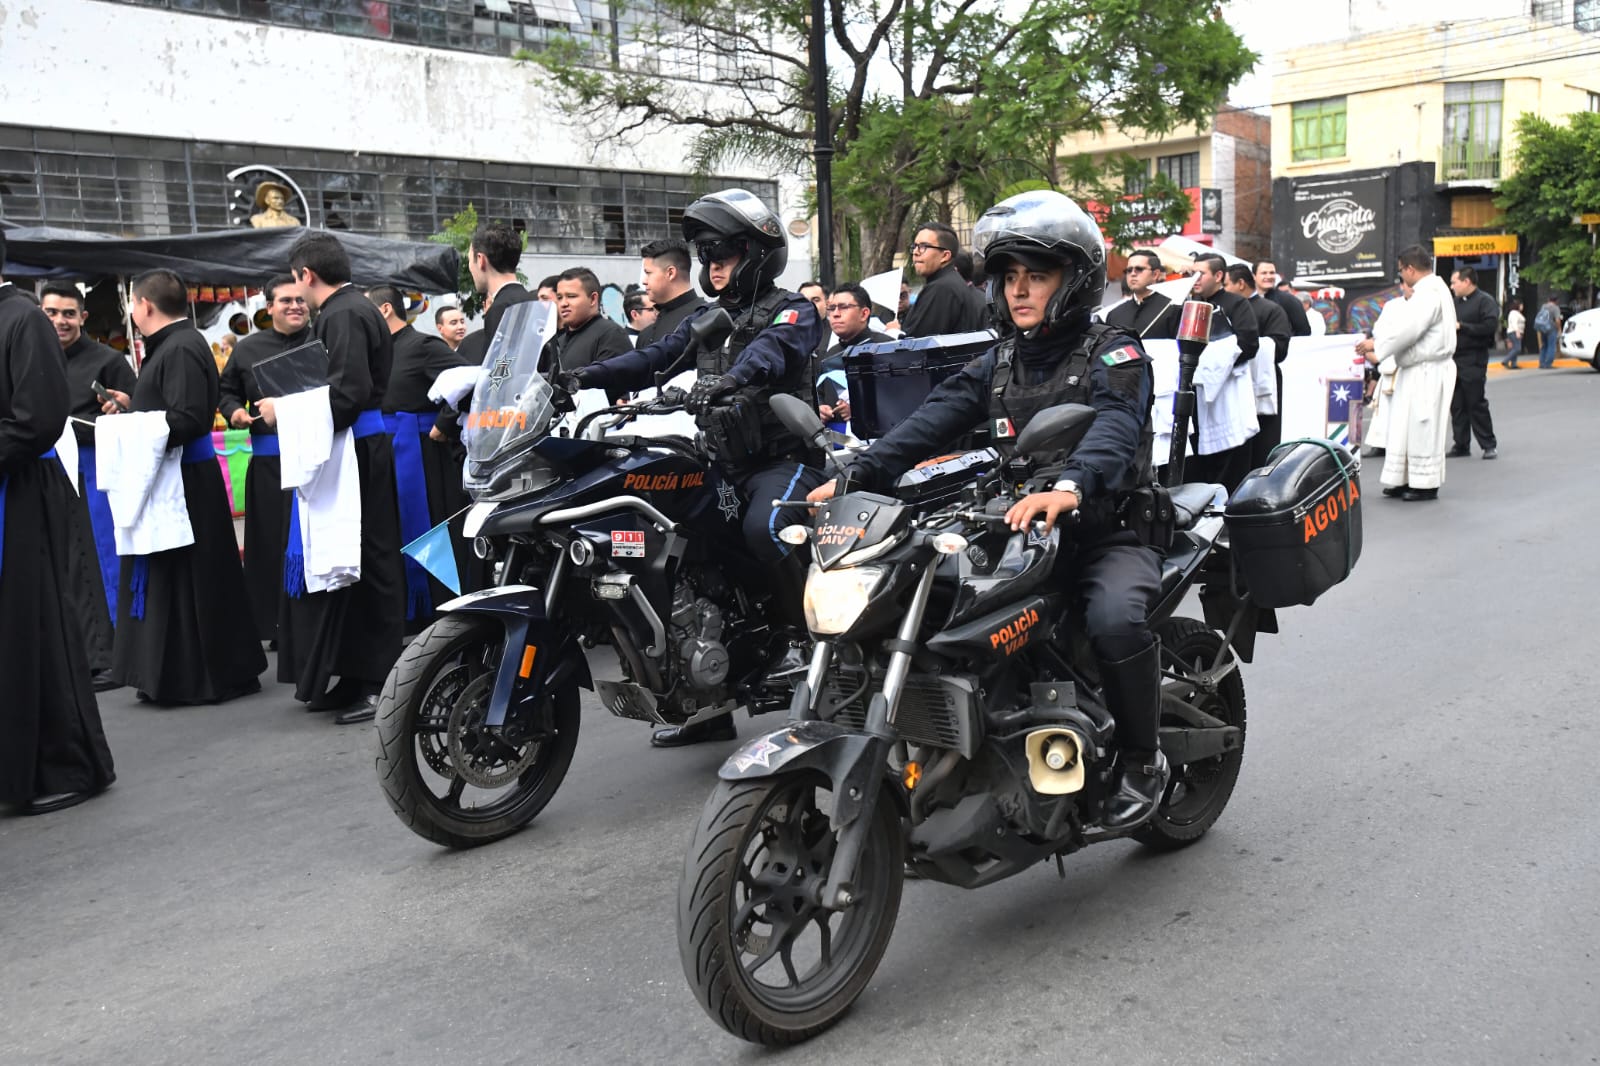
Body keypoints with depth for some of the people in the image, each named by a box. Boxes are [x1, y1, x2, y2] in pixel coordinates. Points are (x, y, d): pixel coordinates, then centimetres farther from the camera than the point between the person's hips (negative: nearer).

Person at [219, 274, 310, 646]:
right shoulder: (248, 349, 12)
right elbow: (226, 390, 20)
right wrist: (234, 411, 1)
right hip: (268, 461, 2)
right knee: (271, 541, 3)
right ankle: (277, 624, 12)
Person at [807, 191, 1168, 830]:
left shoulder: (1114, 356, -3)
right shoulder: (997, 364, 16)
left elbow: (1115, 428, -26)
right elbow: (932, 421, -1)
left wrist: (1069, 487, -48)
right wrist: (857, 476, -18)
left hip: (1108, 532, -5)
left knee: (1115, 616, -35)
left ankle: (1143, 761, -10)